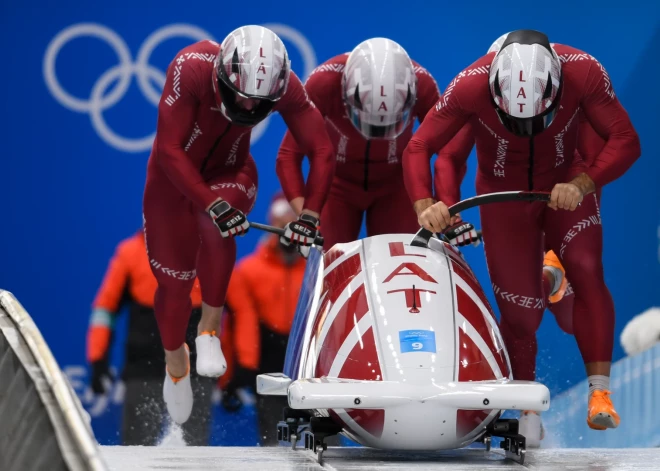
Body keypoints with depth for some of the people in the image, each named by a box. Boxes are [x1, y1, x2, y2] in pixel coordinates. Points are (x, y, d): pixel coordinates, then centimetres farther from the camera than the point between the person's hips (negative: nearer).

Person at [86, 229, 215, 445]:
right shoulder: (131, 252, 6)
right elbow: (105, 305, 8)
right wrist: (98, 361, 0)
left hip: (195, 374, 0)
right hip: (143, 371, 0)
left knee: (194, 446, -3)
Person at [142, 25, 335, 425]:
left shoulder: (285, 87, -25)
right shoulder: (192, 68, -34)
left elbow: (322, 152, -18)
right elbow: (169, 150, -31)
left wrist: (310, 215, -30)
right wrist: (213, 205, -39)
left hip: (230, 171, 1)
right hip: (175, 174, -1)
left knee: (217, 233, -33)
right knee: (173, 278, 2)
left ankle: (211, 328, -13)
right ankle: (175, 361, 32)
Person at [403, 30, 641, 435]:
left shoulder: (584, 72, -27)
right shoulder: (471, 86, -28)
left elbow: (625, 141, -21)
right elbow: (418, 148, -20)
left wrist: (583, 184, -37)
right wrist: (425, 205, -37)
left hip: (564, 186, 0)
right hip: (504, 195, 0)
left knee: (587, 272, -23)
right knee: (521, 310, -5)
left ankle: (600, 393, -21)